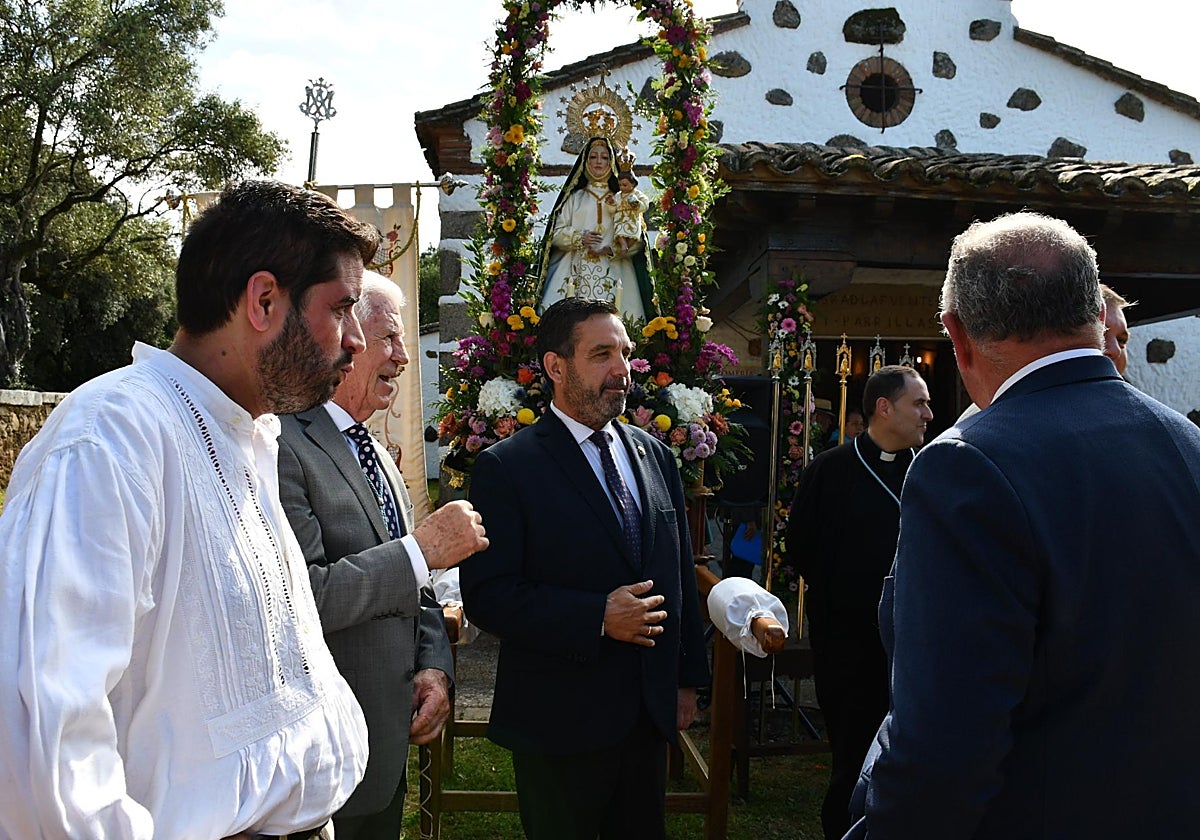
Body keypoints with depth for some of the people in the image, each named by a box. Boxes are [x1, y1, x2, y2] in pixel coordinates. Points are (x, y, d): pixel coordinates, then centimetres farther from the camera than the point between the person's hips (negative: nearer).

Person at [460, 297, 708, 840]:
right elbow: (486, 595, -17)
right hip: (560, 719, -5)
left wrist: (687, 678, 12)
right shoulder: (506, 468, -11)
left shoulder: (656, 457, 7)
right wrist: (596, 617, -23)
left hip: (651, 711, 6)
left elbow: (680, 574, 13)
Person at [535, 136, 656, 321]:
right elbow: (556, 234, 8)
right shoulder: (574, 197, 15)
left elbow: (637, 239, 4)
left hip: (614, 273, -1)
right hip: (576, 271, 1)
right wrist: (579, 238, -10)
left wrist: (612, 250, -11)